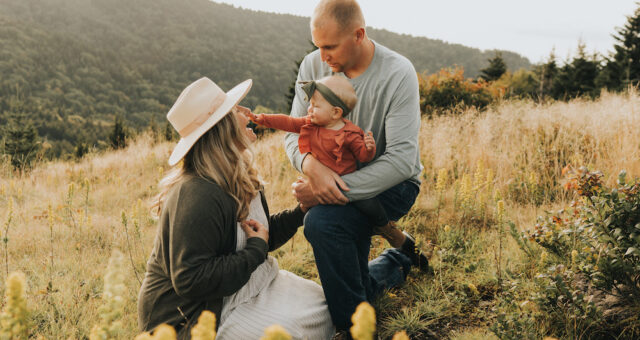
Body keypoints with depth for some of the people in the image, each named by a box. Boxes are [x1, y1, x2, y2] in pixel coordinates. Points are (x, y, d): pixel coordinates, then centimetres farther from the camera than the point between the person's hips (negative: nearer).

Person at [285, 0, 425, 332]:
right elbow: (294, 133, -8)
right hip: (337, 179, 6)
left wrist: (341, 188, -36)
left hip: (391, 184, -5)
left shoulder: (398, 74, -22)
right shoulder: (313, 65, -8)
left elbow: (401, 159, -28)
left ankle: (355, 327, -16)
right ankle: (393, 265, 43)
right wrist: (311, 165, -32)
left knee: (321, 222, -34)